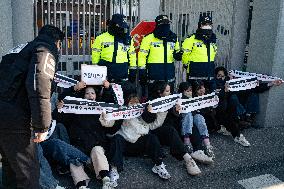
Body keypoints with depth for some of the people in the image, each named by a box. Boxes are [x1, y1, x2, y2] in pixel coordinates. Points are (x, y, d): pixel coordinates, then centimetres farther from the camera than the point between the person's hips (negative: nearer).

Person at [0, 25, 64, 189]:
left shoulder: (26, 50, 25)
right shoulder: (46, 50, -3)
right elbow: (38, 84, -20)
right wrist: (42, 126, -18)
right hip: (15, 120, -9)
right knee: (29, 174, -2)